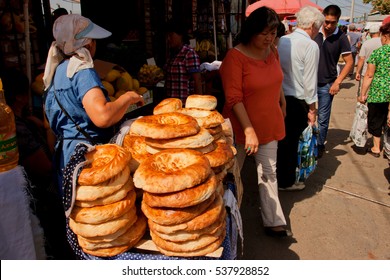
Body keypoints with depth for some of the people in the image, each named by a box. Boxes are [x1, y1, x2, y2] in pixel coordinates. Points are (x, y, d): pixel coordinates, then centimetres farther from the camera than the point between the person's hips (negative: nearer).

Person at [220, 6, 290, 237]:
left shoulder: (272, 51, 2)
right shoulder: (235, 57, -18)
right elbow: (234, 98, -22)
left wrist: (283, 104, 23)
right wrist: (249, 131, -26)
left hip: (269, 123, 6)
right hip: (242, 126, -5)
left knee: (269, 173, 12)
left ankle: (273, 222, 25)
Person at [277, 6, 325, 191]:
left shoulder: (281, 41, 5)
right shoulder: (311, 46, -13)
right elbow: (309, 81, -12)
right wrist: (312, 109, -3)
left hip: (279, 97, 6)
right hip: (297, 101, -6)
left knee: (281, 138, 18)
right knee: (292, 142, 8)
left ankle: (278, 175, 34)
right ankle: (286, 182, 23)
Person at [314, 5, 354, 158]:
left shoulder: (341, 37, -6)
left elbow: (349, 62, -1)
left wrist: (337, 82, -9)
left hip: (326, 85, -2)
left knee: (323, 119, 4)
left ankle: (320, 145, 21)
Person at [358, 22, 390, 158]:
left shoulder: (377, 53, -9)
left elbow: (369, 75, -8)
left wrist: (363, 94, -2)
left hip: (378, 91, -3)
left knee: (376, 120, 12)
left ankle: (376, 148, 23)